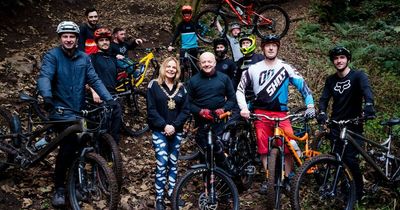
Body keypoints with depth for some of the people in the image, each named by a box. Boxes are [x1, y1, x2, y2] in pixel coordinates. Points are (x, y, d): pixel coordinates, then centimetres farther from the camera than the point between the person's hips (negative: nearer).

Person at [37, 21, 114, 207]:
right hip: (60, 109, -5)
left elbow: (94, 80, 3)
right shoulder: (52, 55, -3)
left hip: (79, 109, 5)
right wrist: (47, 97, -37)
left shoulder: (84, 58, 10)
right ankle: (60, 187, -9)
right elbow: (44, 77, -18)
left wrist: (109, 99, -10)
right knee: (71, 141, -21)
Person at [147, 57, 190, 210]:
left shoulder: (181, 88, 9)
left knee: (173, 163, 9)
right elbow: (151, 110, -7)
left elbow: (186, 110, 3)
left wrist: (174, 126, -11)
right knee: (162, 164, -10)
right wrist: (164, 125, -15)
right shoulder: (154, 85, -1)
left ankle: (172, 193, 20)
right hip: (159, 131, -3)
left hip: (176, 132, 4)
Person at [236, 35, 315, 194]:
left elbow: (303, 86, -2)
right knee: (264, 149, 4)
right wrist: (244, 108, -6)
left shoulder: (286, 68, 1)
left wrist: (310, 105, -13)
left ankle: (288, 179, 8)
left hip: (281, 113, -1)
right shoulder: (254, 69, 4)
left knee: (290, 147, -9)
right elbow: (240, 89, 7)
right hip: (261, 114, 1)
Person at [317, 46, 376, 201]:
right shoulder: (331, 80, 9)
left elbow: (366, 89, -26)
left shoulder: (358, 76, -6)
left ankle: (357, 193, 7)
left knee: (350, 159, -11)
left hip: (353, 125, -4)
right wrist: (322, 113, -21)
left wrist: (369, 104, -47)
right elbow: (324, 99, 1)